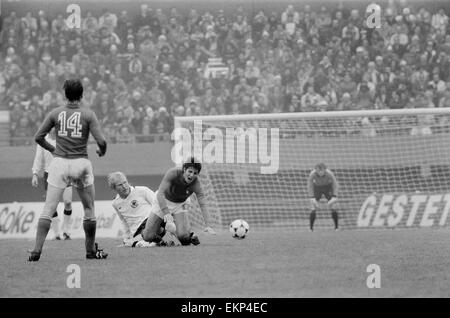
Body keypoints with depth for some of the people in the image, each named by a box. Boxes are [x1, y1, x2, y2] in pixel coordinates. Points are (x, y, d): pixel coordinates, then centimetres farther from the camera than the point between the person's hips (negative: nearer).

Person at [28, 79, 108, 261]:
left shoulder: (55, 113, 2)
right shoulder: (88, 115, -3)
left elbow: (38, 137, 2)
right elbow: (101, 141, -10)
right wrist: (102, 152, 12)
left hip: (59, 164, 1)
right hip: (81, 164, -1)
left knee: (48, 210, 0)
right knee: (89, 210, 15)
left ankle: (37, 250, -10)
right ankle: (91, 250, 20)